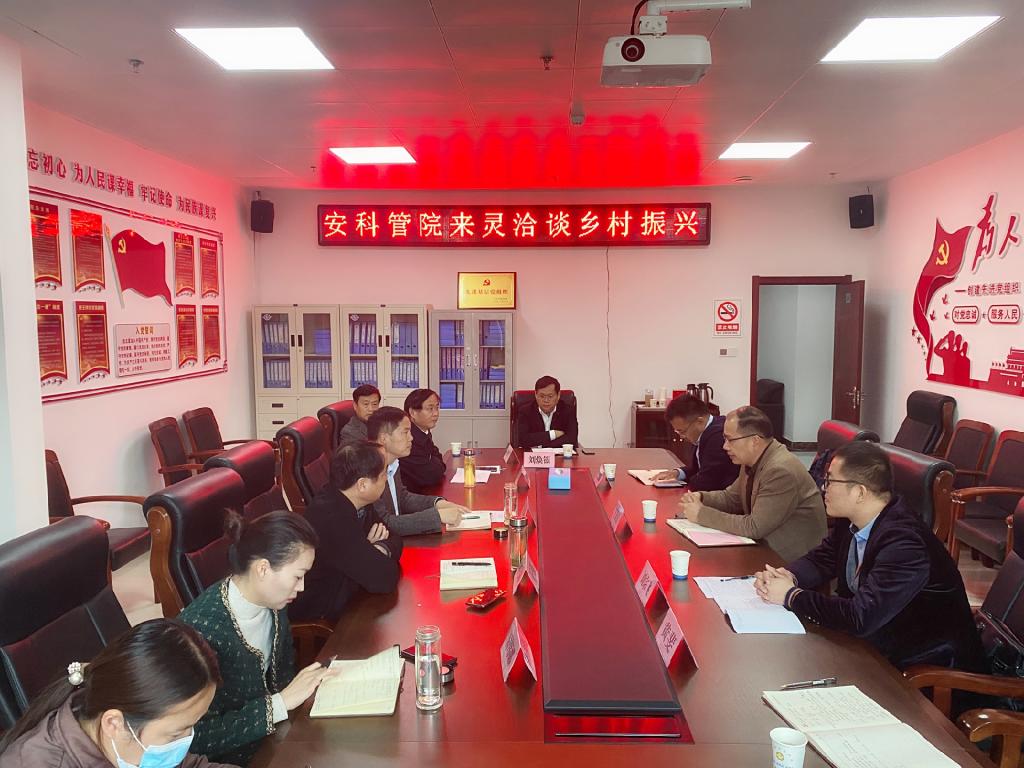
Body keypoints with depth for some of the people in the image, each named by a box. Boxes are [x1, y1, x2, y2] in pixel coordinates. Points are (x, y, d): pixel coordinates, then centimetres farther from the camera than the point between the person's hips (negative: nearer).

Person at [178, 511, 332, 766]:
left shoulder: (273, 602, -6)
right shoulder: (200, 630, -28)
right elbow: (199, 737, -25)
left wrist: (309, 684, -10)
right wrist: (282, 702, -27)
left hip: (272, 732, 6)